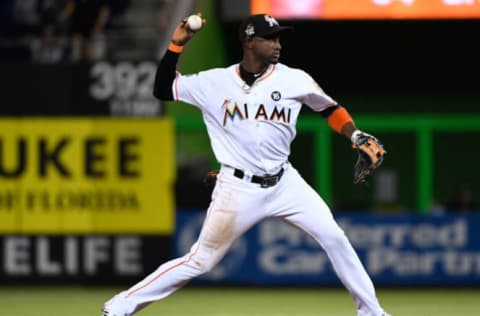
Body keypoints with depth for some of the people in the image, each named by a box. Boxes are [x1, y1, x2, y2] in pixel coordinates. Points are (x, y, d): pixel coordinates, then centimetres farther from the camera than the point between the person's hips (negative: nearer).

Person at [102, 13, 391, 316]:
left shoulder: (294, 80, -5)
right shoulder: (214, 82, -6)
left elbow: (331, 109, 8)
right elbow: (162, 89, 0)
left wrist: (356, 136, -8)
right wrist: (177, 45, -10)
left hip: (284, 184, 3)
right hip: (238, 188, -3)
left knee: (334, 237, -2)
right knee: (200, 261, -3)